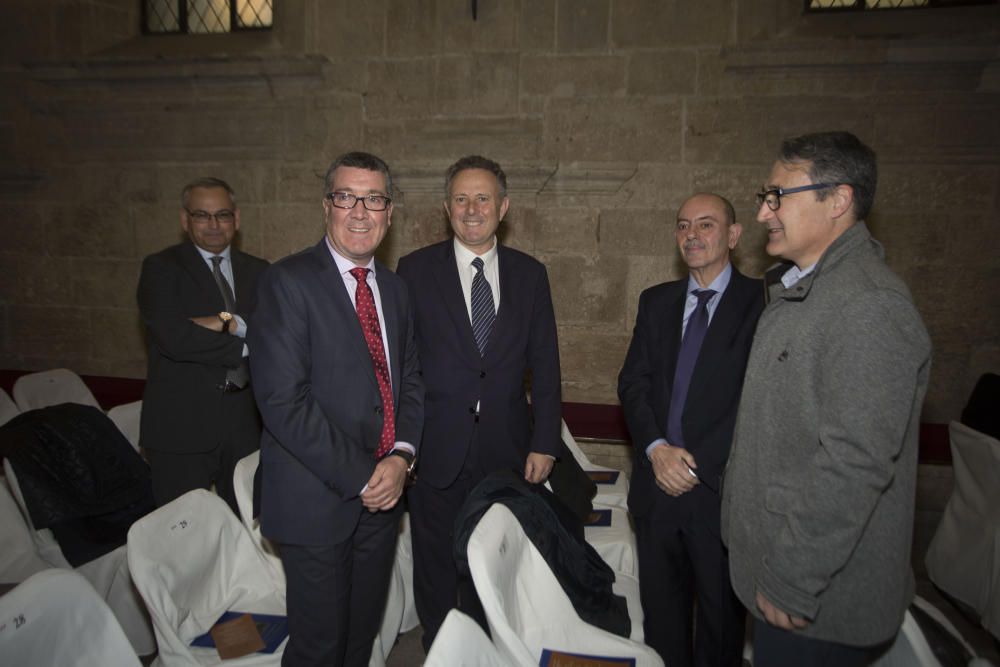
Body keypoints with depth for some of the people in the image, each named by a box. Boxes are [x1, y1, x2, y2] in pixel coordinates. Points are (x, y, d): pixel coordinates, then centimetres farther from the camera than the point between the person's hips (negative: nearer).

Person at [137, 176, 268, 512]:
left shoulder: (257, 271, 10)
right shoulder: (160, 268, -1)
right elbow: (173, 337, -16)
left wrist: (228, 323, -18)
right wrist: (247, 345, -11)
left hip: (245, 424, 3)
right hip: (180, 425, -3)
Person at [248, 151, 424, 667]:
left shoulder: (394, 287, 10)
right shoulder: (288, 281, -12)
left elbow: (410, 378, 11)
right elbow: (283, 400, -18)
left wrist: (401, 455, -7)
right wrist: (359, 477, -17)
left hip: (382, 493, 6)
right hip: (317, 499, -6)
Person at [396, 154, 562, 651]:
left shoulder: (530, 274, 3)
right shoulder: (415, 270, -2)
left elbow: (544, 365, 4)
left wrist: (544, 443, 0)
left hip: (506, 451, 2)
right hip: (436, 452, -1)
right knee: (436, 572, 14)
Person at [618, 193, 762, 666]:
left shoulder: (761, 302, -7)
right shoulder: (656, 301, 8)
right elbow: (632, 382, 4)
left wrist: (699, 465, -15)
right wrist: (656, 448, -11)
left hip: (721, 489, -3)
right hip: (657, 485, 4)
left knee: (722, 613, 16)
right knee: (660, 610, 19)